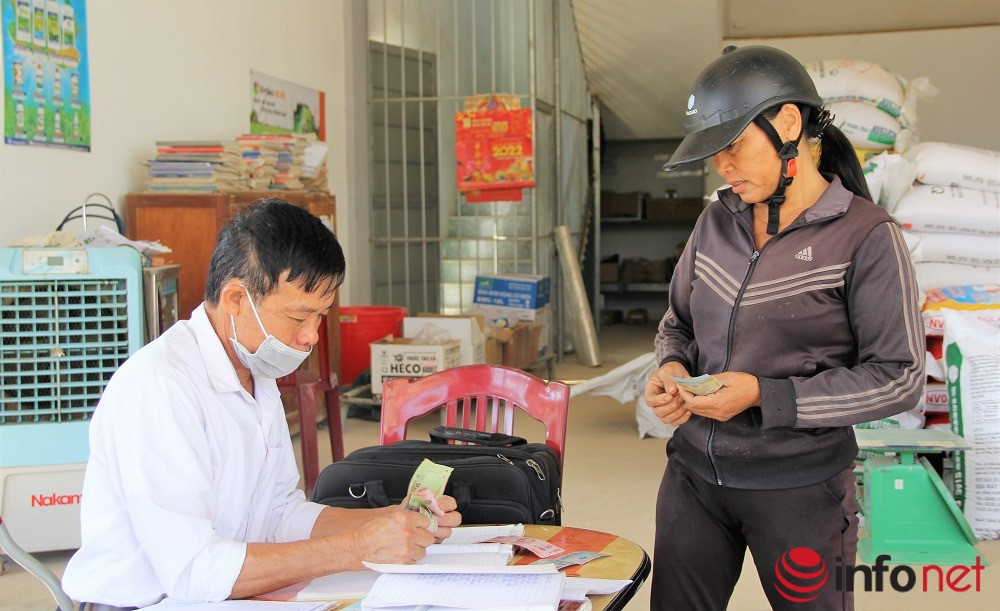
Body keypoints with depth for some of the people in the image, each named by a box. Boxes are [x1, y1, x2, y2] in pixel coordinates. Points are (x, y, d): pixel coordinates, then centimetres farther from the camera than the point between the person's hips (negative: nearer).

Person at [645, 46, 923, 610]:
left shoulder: (866, 236, -10)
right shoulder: (717, 222, 5)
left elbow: (899, 378, -12)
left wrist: (764, 396, -19)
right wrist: (673, 369, -6)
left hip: (799, 485, -4)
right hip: (695, 470, 5)